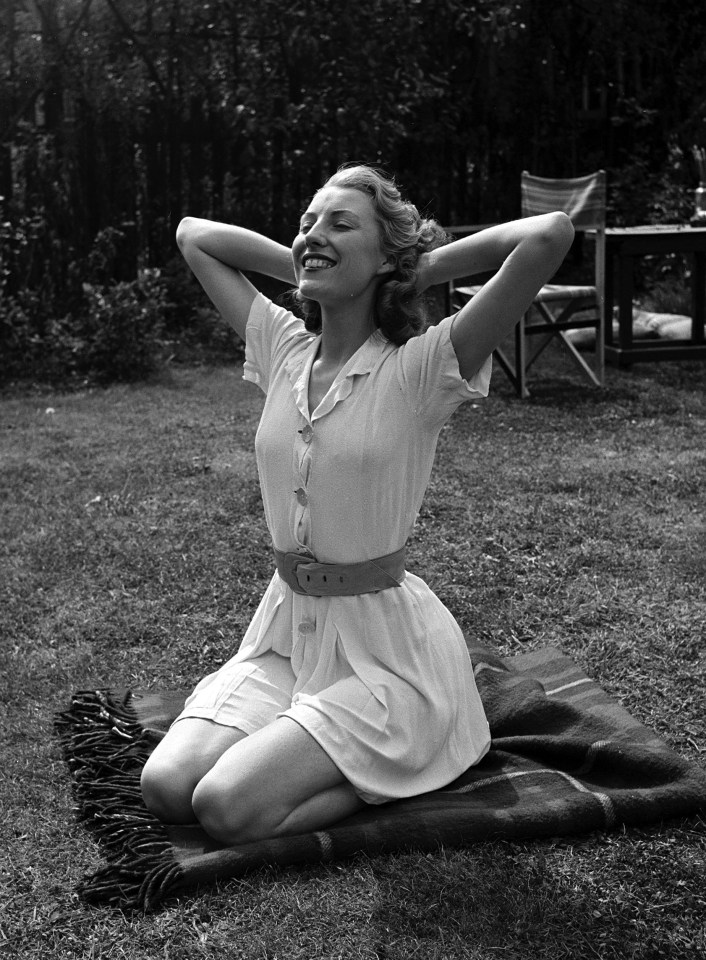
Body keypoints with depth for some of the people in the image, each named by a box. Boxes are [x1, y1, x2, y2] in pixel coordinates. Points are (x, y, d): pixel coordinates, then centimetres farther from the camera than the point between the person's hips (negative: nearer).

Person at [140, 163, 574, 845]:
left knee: (228, 807, -18)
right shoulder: (282, 349, 2)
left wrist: (425, 267, -11)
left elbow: (551, 234, -26)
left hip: (382, 642, -6)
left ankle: (387, 774, 8)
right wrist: (307, 270, 4)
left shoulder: (419, 368, -14)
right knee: (166, 788, -8)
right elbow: (192, 234, 13)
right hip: (286, 630, 6)